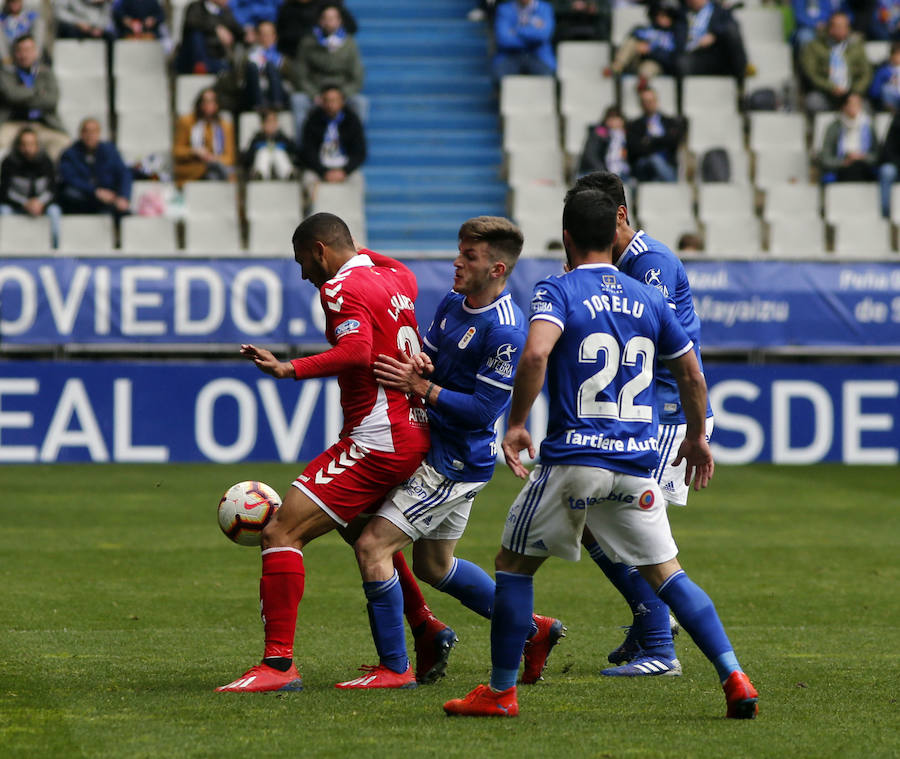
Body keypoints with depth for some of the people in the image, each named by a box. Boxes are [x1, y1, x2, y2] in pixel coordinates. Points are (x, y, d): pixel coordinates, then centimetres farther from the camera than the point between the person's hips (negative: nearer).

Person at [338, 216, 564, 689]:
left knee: (372, 545, -13)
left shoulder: (504, 332, -22)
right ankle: (532, 629, 31)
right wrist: (417, 363, -9)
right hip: (434, 450, 10)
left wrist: (420, 386, -23)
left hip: (456, 464, -10)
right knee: (433, 566, 20)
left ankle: (393, 667, -5)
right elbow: (428, 359, 15)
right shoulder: (453, 303, 6)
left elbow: (482, 409, -22)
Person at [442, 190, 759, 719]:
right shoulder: (649, 299, 11)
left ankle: (501, 691, 12)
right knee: (666, 572, 10)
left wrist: (516, 425, -14)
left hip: (574, 458, -4)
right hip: (638, 461, 4)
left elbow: (536, 353, -22)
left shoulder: (558, 290, -4)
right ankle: (734, 677, -3)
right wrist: (697, 436, 33)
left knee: (515, 565, 11)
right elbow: (691, 373, 19)